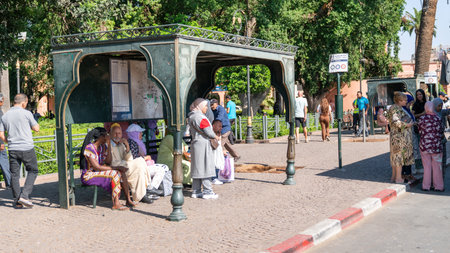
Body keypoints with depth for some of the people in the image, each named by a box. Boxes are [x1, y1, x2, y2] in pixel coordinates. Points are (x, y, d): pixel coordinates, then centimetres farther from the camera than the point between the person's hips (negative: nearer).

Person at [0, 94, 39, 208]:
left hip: (12, 149, 4)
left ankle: (17, 201, 11)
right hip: (27, 148, -4)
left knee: (14, 174, 9)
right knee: (33, 171, 9)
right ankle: (24, 195, -5)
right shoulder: (26, 113, -7)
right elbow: (36, 128, 1)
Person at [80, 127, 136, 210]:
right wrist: (116, 168, -22)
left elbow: (108, 161, -1)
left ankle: (128, 200, -10)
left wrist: (109, 145, -7)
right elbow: (97, 167, -25)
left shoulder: (102, 147, 7)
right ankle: (116, 204, -28)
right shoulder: (89, 148, -20)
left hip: (99, 172, 9)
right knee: (115, 174, -27)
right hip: (88, 175, -8)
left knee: (122, 172, -10)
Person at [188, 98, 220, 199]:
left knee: (197, 168, 12)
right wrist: (216, 137, 0)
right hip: (203, 145, -10)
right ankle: (207, 191, -3)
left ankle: (196, 191, 16)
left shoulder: (192, 117, 16)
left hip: (196, 143, 10)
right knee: (205, 168, -6)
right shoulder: (200, 117, -16)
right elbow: (208, 131, -18)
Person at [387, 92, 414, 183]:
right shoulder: (396, 109, -16)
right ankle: (398, 178, -1)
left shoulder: (399, 108, 16)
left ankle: (394, 176, 20)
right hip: (400, 136, -10)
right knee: (399, 155, -5)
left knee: (396, 156, 13)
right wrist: (407, 125, -16)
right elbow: (396, 122, -26)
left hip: (396, 136, 10)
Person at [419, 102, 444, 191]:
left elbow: (420, 130, 3)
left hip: (425, 145, 0)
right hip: (436, 146, 0)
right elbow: (441, 132, 2)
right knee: (436, 166, 9)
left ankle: (426, 186, 13)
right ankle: (438, 186, 15)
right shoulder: (438, 118, -8)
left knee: (427, 166, 9)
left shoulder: (422, 118, -9)